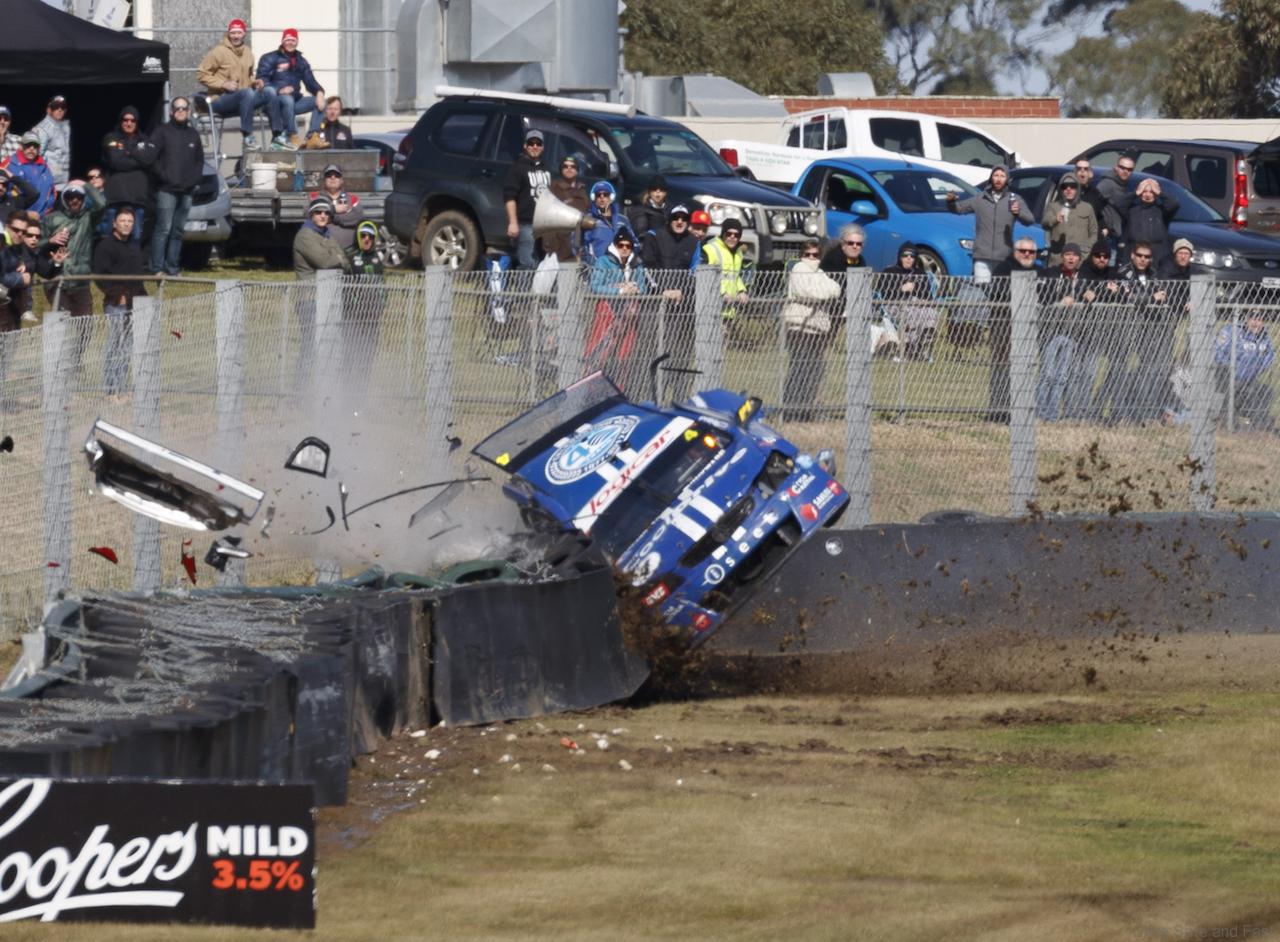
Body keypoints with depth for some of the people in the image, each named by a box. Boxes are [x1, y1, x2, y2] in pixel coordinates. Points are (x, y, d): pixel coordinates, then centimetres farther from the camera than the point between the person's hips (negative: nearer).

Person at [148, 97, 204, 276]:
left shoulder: (192, 134, 17)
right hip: (166, 190, -5)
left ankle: (172, 268, 10)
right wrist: (163, 177, -12)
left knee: (178, 231, 7)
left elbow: (199, 160, 22)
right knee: (163, 229, -11)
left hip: (186, 191, 5)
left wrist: (194, 179, 6)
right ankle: (157, 269, -12)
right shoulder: (162, 132, 2)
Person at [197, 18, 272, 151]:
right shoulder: (219, 52, -7)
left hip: (243, 99, 7)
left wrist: (254, 81, 5)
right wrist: (223, 84, -19)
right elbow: (201, 74, -9)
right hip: (220, 100, -7)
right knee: (247, 93, -35)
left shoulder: (247, 52, 12)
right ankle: (247, 138, -37)